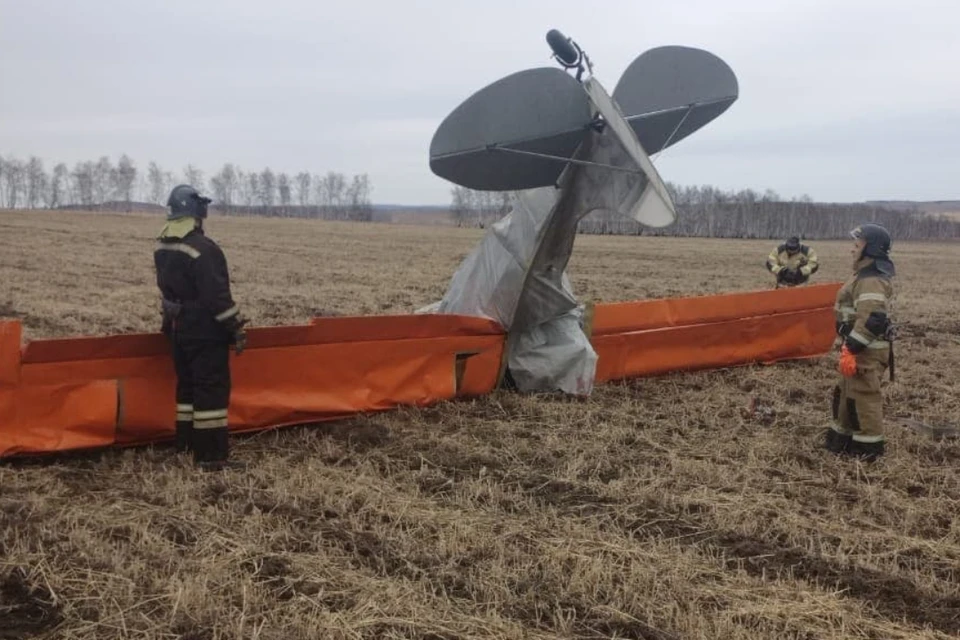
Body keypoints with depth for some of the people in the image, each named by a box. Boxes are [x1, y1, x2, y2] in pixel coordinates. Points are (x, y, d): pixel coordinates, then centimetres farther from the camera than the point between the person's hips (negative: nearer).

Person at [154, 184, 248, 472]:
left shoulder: (162, 247, 8)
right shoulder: (201, 248, -21)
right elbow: (217, 295, -23)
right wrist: (236, 328, -17)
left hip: (178, 327, 9)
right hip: (205, 331, -9)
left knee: (188, 384, 18)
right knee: (212, 389, -4)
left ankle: (188, 444, 25)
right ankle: (212, 456, -2)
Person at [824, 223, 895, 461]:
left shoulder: (872, 279, -20)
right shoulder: (868, 274, 14)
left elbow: (872, 319, -29)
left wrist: (851, 349, -27)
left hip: (867, 350, -11)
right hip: (861, 346, 11)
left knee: (863, 395, -3)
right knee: (846, 392, 19)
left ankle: (869, 446, 6)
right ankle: (843, 437, 30)